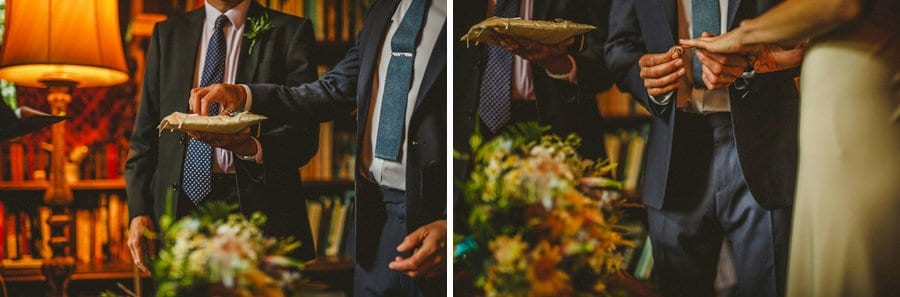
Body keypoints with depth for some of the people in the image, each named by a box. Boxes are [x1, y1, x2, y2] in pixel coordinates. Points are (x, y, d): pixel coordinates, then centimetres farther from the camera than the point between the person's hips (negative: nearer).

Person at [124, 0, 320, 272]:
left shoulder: (290, 32, 4)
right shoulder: (167, 34, 14)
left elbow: (305, 134, -4)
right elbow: (145, 132, 12)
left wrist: (255, 148, -24)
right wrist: (139, 211, 2)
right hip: (180, 206, 3)